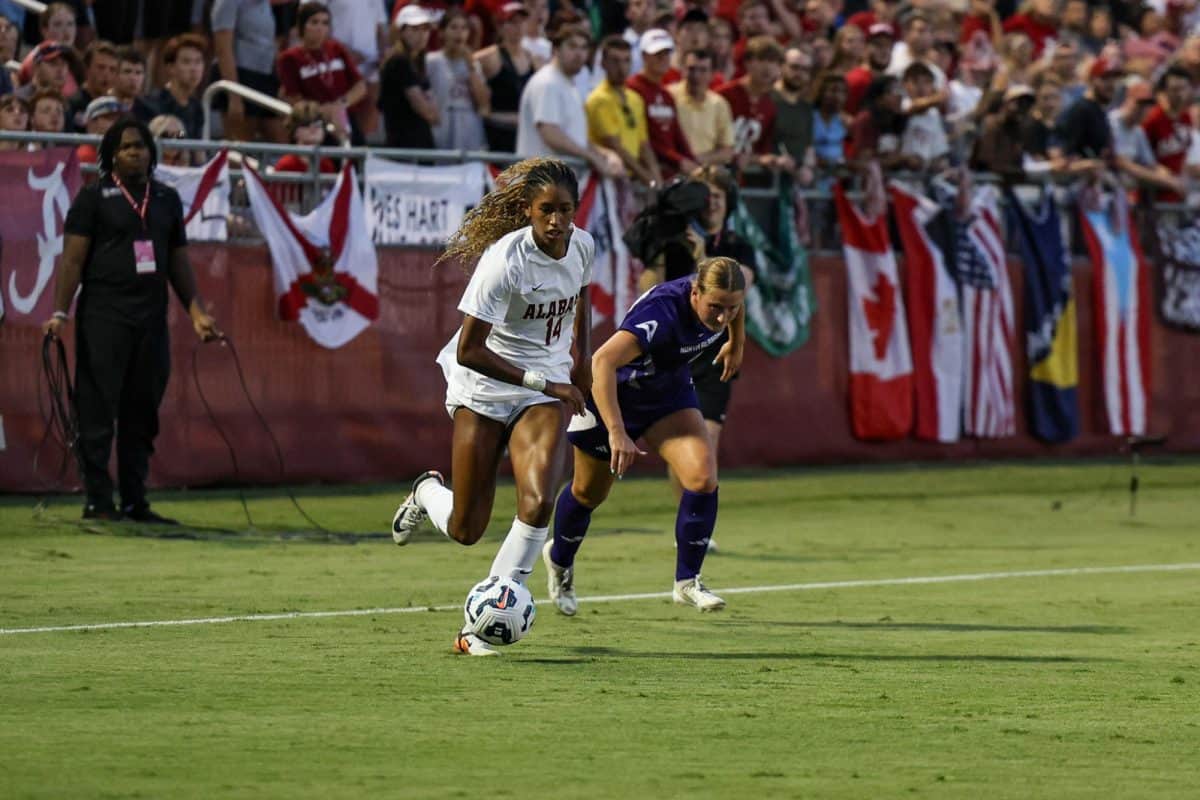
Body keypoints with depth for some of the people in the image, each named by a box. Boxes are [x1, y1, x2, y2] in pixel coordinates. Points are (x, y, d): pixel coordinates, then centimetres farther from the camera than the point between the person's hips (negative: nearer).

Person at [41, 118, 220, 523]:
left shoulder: (166, 199, 15)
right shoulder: (94, 197, 1)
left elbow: (178, 261, 19)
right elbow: (73, 258, -4)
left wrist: (196, 311, 11)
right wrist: (60, 313, -13)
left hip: (152, 319, 5)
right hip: (104, 318, -5)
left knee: (142, 415, 8)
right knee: (98, 412, -6)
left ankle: (134, 502, 13)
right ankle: (98, 501, -4)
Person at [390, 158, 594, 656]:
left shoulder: (582, 246, -4)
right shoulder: (505, 260, -23)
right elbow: (468, 350, -23)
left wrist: (581, 354, 15)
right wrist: (543, 382, -21)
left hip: (544, 391, 4)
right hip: (483, 389, -4)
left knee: (538, 504, -20)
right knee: (466, 530, 2)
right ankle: (427, 492, 41)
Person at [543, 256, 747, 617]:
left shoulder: (722, 296, -21)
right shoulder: (661, 312, -42)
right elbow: (602, 361, -52)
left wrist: (736, 344, 24)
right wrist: (617, 433, -57)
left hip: (670, 391, 5)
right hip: (613, 395, -5)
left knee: (703, 477, -17)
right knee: (589, 492, 17)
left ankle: (687, 581, -1)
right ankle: (559, 560, 48)